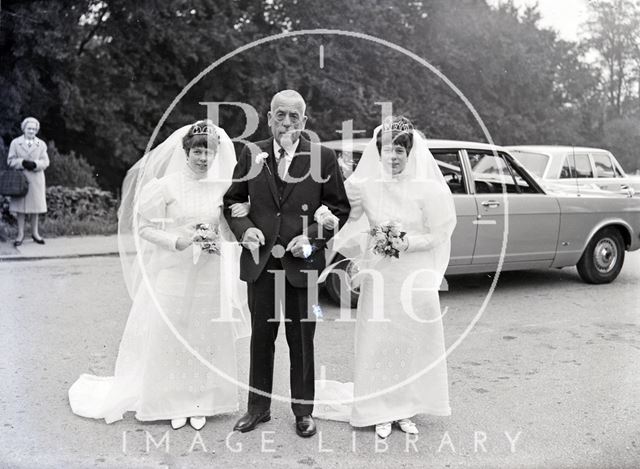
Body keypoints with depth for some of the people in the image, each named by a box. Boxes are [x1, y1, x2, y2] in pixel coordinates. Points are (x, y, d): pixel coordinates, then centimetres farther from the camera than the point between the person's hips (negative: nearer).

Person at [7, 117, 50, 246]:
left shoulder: (41, 144, 10)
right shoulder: (15, 143, 6)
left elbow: (45, 162, 3)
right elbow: (10, 161, 2)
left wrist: (35, 164, -17)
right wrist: (23, 163, -16)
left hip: (36, 180, 1)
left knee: (36, 206, 5)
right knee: (20, 207, 0)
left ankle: (35, 232, 16)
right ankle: (20, 234, 7)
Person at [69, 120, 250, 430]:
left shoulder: (223, 187, 3)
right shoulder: (167, 185, -6)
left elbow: (232, 229, 11)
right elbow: (144, 227, -4)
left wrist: (220, 243, -11)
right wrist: (178, 241, -18)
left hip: (209, 275, 2)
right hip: (174, 273, -2)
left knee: (206, 337, 8)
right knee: (169, 334, 3)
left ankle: (200, 403, 23)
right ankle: (172, 402, 20)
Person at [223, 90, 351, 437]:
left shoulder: (323, 157, -2)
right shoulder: (251, 154, 3)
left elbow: (339, 208, 2)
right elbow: (232, 200, 11)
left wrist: (313, 238, -11)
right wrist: (244, 228, -8)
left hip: (302, 265, -2)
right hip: (260, 262, 2)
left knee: (302, 340, 9)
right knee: (261, 337, 14)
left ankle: (303, 411, 26)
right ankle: (258, 406, 30)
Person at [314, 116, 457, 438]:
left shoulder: (427, 187, -6)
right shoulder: (365, 185, -3)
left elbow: (438, 234, -2)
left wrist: (407, 244, -15)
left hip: (416, 275, -1)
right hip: (378, 274, 1)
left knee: (413, 341, 7)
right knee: (377, 341, 4)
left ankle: (406, 410, 23)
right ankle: (381, 411, 19)